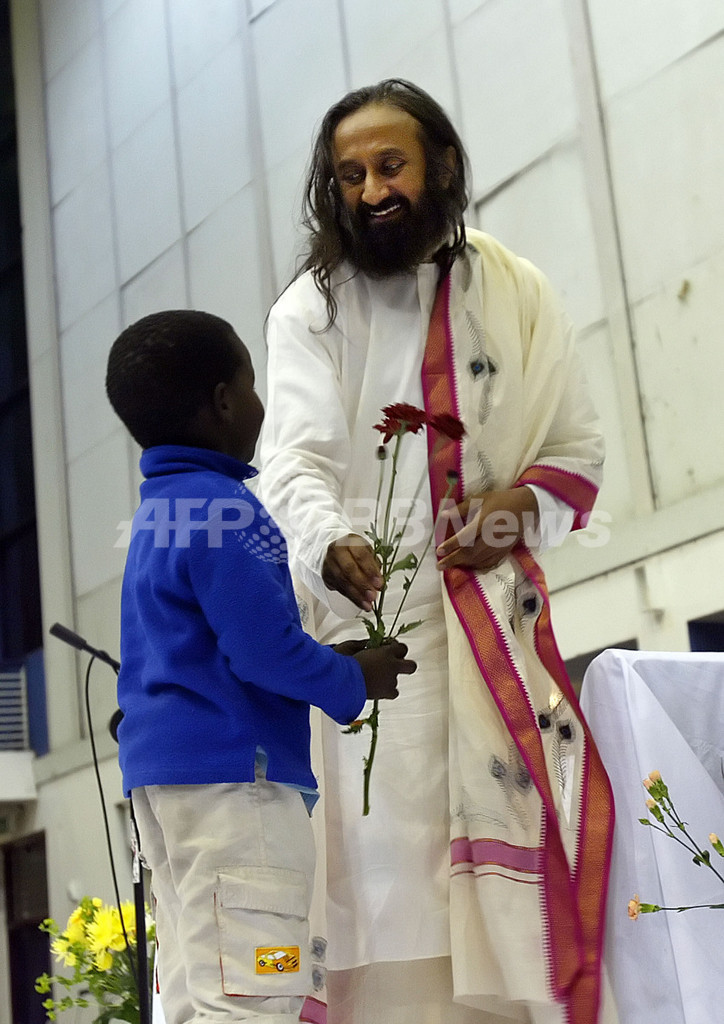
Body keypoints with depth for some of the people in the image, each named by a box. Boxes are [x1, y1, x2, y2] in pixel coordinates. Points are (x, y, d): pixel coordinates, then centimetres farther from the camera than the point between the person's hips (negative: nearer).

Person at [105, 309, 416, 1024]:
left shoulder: (156, 514, 19)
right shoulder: (228, 512, -12)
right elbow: (266, 651, -18)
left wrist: (334, 663, 18)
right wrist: (354, 682, 0)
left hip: (161, 775, 10)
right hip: (231, 774, -10)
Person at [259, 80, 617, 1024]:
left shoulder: (514, 293, 10)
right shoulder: (308, 311, 7)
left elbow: (579, 446, 12)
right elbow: (296, 455, -8)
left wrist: (525, 501, -10)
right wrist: (329, 543, -29)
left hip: (495, 605, 1)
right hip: (368, 606, -1)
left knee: (521, 823, -9)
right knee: (389, 847, -9)